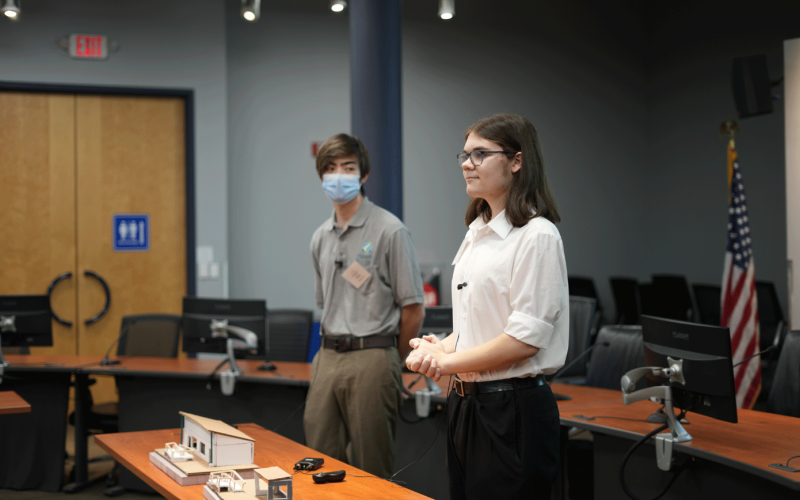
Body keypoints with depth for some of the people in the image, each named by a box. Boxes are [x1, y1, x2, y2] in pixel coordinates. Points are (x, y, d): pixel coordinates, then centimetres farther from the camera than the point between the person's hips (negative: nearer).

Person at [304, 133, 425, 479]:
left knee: (371, 469, 1)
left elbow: (413, 309, -6)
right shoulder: (320, 238, 13)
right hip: (328, 359, 6)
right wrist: (332, 348, 13)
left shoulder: (389, 230, -7)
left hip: (372, 358, -6)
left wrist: (391, 363, 1)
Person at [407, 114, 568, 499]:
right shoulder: (477, 233, 13)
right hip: (466, 402, 8)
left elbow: (525, 338, -19)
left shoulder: (536, 236, -13)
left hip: (513, 408, -8)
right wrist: (438, 348, -3)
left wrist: (448, 362, -12)